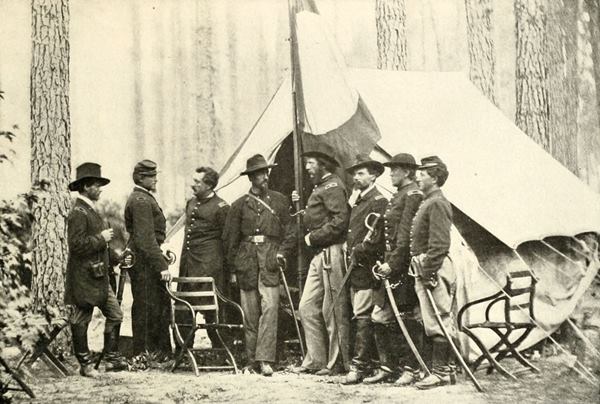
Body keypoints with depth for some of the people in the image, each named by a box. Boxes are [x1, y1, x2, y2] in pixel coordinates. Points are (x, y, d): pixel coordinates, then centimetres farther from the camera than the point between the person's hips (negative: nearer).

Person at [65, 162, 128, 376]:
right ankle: (85, 364, 10)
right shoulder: (78, 213, -16)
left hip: (99, 278, 10)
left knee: (115, 315, 9)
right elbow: (76, 245, -25)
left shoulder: (91, 210, 17)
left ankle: (112, 357, 17)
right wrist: (101, 238, -17)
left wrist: (115, 258, 15)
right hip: (83, 279, -10)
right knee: (80, 321, 2)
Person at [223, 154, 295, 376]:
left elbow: (289, 231, 11)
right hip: (246, 261, 1)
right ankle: (252, 360, 11)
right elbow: (231, 239, 12)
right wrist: (233, 268, 9)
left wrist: (281, 253, -4)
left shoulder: (279, 200, 11)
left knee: (270, 307, -13)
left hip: (270, 260, -1)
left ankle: (265, 359, -14)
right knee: (249, 312, 3)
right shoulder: (240, 205, 10)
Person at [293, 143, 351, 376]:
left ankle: (337, 363, 4)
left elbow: (341, 220, -20)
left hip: (331, 253, -10)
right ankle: (315, 361, 13)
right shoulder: (321, 187, 22)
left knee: (333, 310, -3)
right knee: (307, 307, 9)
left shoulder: (332, 186, -9)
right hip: (319, 255, 10)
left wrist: (313, 237, -15)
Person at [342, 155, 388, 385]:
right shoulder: (358, 202, 21)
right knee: (359, 317, 10)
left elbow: (375, 238, -15)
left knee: (362, 316, -10)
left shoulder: (378, 201, -8)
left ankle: (359, 366, -11)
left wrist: (357, 253, -9)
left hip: (367, 268, -9)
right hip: (355, 268, 9)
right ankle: (366, 362, 15)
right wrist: (349, 250, 13)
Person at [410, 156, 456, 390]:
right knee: (439, 322, 12)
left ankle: (440, 372, -5)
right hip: (427, 270, 10)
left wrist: (428, 273, -22)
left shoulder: (437, 203, -12)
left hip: (434, 270, -10)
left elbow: (439, 244, -20)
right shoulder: (428, 202, 20)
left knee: (437, 322, -7)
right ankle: (446, 368, 17)